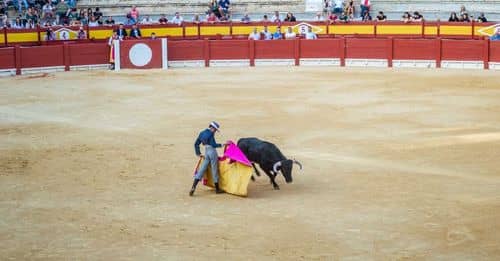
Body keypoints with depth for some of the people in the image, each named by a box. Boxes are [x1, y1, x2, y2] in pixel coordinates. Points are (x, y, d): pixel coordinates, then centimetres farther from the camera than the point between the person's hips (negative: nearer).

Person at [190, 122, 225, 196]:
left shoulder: (202, 133, 13)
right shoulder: (210, 133, -10)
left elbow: (196, 144, 16)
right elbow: (213, 145, -16)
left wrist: (198, 153, 17)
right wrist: (221, 145, -6)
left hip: (206, 152, 7)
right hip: (212, 151, -7)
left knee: (201, 169, 3)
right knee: (214, 170, 3)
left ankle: (193, 187, -12)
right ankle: (217, 189, 12)